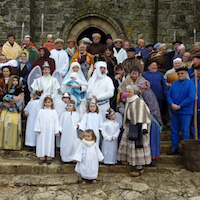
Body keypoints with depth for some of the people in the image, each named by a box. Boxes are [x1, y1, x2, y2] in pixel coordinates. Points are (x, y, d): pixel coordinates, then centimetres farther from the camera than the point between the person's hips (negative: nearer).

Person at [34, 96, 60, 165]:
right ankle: (42, 157, 9)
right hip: (42, 130, 1)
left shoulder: (53, 111, 6)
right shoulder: (41, 111, 7)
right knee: (42, 143, 2)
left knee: (49, 143, 2)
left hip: (50, 130, -1)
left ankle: (49, 158, 9)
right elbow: (38, 120, 6)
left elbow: (56, 121, 4)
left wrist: (56, 131, -1)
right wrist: (38, 129, -2)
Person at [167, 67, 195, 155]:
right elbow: (169, 95, 11)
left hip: (185, 112, -5)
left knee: (185, 130, -1)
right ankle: (174, 148, 20)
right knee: (174, 130, 10)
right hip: (174, 111, 5)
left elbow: (191, 97, -15)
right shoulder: (174, 84, 11)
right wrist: (172, 104, -10)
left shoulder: (190, 83, -5)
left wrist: (179, 106, -15)